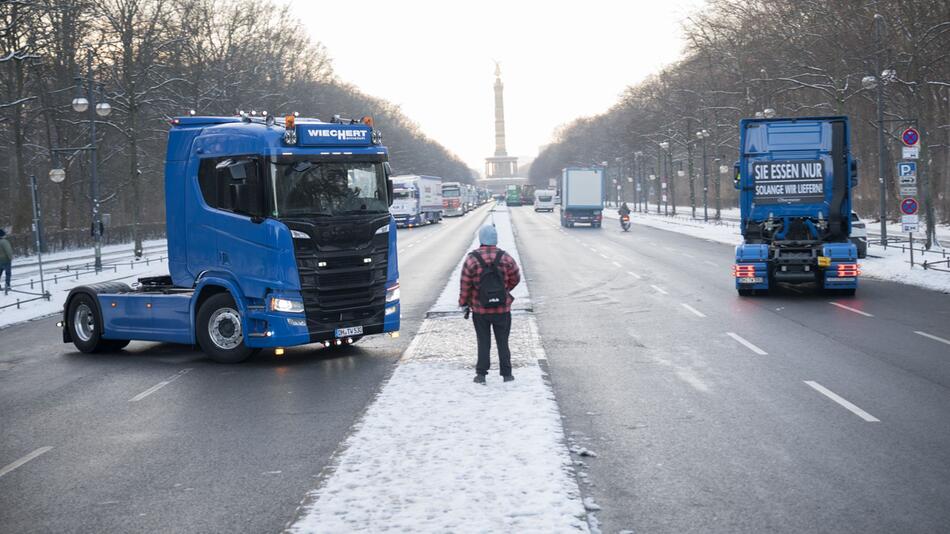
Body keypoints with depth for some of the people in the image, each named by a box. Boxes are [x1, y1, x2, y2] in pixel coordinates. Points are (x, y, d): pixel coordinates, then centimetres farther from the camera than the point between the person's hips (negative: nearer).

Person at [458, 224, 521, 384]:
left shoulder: (471, 259, -10)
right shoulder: (505, 258, -6)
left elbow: (465, 285, -8)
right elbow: (515, 278, 7)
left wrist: (463, 303, 4)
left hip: (480, 309, -1)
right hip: (502, 309, 1)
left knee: (483, 343, 10)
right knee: (503, 342, 11)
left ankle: (481, 374, 9)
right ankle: (506, 374, 14)